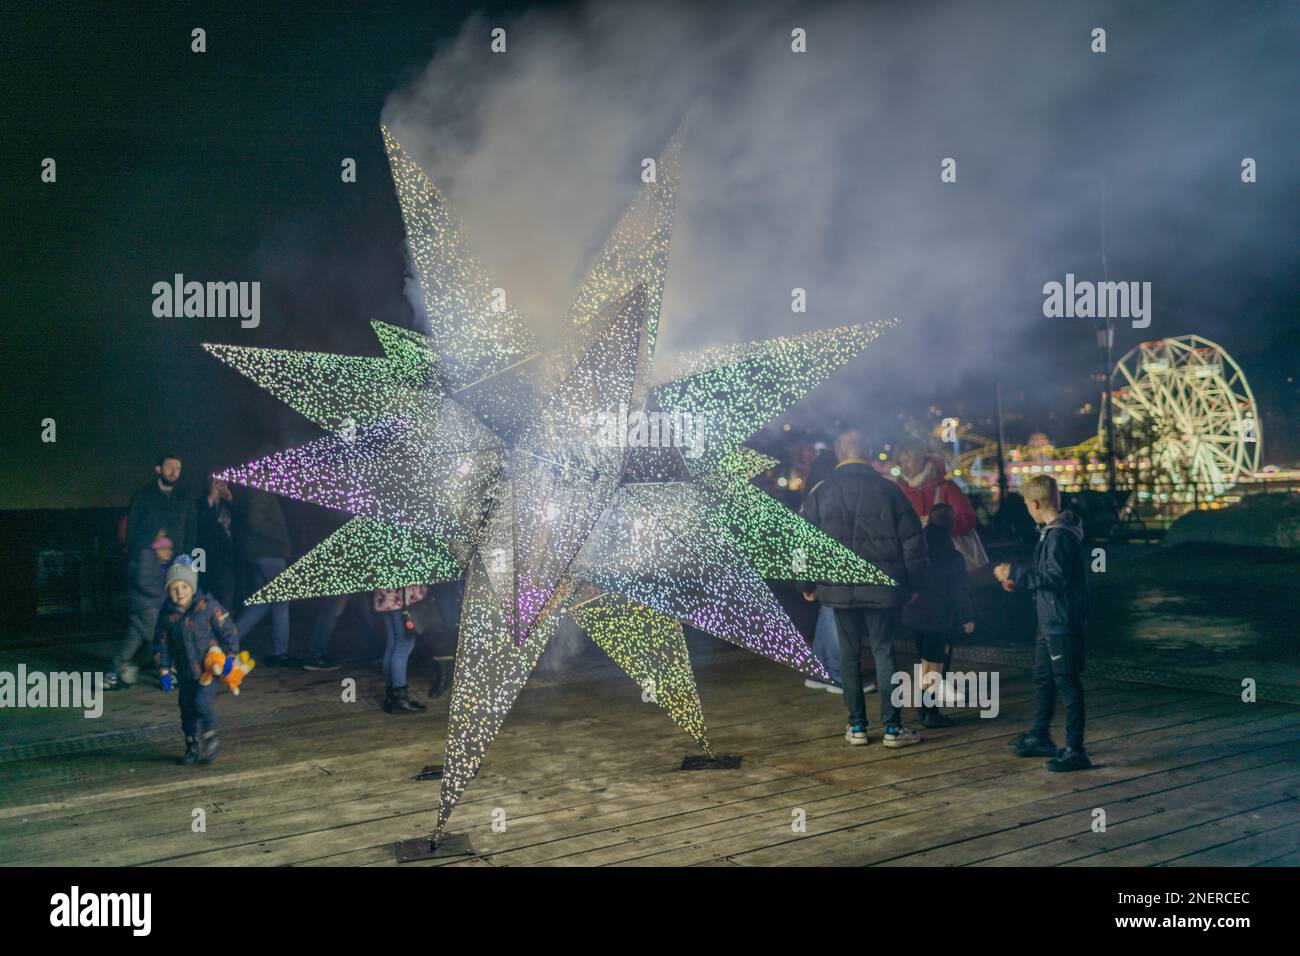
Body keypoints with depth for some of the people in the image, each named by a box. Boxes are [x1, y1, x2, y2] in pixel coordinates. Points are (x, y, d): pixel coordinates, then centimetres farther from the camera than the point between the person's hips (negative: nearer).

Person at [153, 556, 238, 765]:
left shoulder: (208, 606, -11)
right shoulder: (166, 614, 0)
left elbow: (228, 632, -6)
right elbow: (161, 643, 9)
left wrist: (229, 657, -10)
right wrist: (164, 669, 4)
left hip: (208, 667, -5)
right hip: (185, 672, 5)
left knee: (202, 703, -17)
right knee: (187, 709, 10)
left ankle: (210, 739, 5)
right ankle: (193, 748, 24)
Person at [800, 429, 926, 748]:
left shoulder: (820, 493, 0)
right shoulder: (888, 490, -2)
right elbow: (912, 540, 0)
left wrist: (808, 585, 13)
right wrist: (911, 583, 9)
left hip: (839, 588, 1)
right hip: (882, 589, -1)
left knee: (849, 655, 9)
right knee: (884, 653, 5)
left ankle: (856, 727, 13)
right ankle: (892, 727, 5)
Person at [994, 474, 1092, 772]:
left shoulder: (1060, 535, -21)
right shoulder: (1051, 531, 11)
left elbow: (1055, 577, -26)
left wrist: (1015, 573, -22)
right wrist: (1018, 581, 19)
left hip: (1062, 623, -11)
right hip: (1050, 621, 11)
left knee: (1067, 683, -4)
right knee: (1042, 679, 20)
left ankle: (1075, 750, 3)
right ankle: (1040, 737, 34)